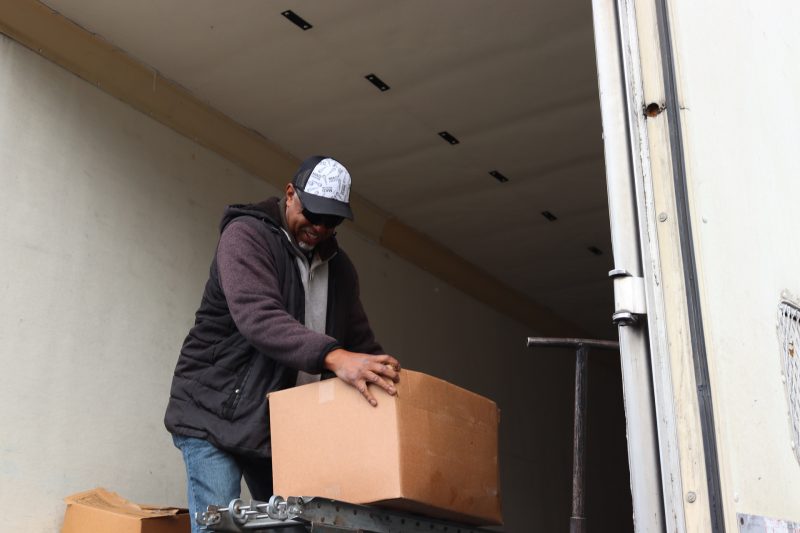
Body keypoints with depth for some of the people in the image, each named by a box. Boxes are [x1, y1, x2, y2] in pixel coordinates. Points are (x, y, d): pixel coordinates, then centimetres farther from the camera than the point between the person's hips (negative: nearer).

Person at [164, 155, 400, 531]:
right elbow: (257, 316, -30)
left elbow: (361, 344, 8)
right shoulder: (246, 235, -13)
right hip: (216, 414, -6)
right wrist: (333, 357, -44)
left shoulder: (340, 268, 9)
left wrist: (392, 390, -11)